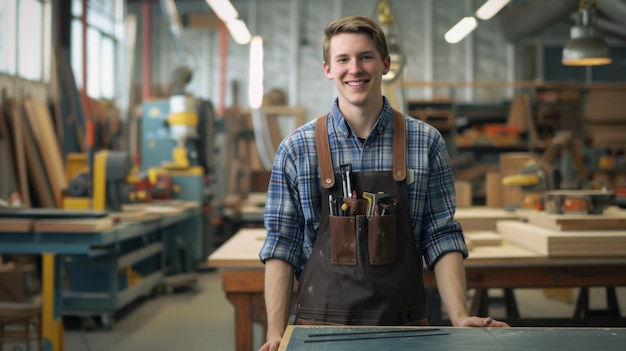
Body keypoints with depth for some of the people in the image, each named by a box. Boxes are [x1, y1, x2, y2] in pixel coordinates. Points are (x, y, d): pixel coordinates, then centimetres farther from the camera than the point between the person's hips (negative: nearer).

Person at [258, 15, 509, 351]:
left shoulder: (425, 143, -1)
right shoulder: (296, 149, -3)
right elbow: (281, 246, -1)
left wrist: (459, 317, -10)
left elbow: (441, 237, 0)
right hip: (322, 324, -1)